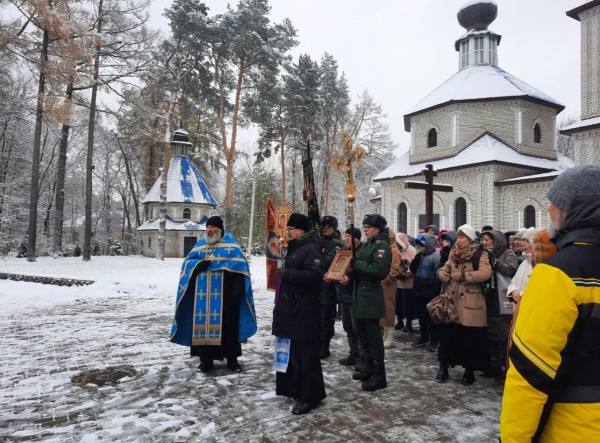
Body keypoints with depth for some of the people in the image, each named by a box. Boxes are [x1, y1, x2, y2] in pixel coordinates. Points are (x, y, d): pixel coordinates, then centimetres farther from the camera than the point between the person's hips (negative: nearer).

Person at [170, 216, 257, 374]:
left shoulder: (231, 245, 3)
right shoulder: (200, 244, 15)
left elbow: (240, 265, -4)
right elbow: (187, 262, 12)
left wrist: (237, 287, -13)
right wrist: (198, 265, -11)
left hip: (224, 294, -3)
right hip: (203, 294, 3)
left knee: (228, 325, 1)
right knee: (204, 324, 3)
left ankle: (232, 359, 12)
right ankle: (206, 359, 15)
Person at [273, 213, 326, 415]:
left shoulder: (311, 249, -14)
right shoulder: (295, 248, 17)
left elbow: (314, 275, -27)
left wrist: (286, 273, -20)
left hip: (304, 313, -10)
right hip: (291, 310, 10)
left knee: (306, 353, -3)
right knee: (293, 352, 16)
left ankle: (310, 396, 7)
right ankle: (295, 389, 29)